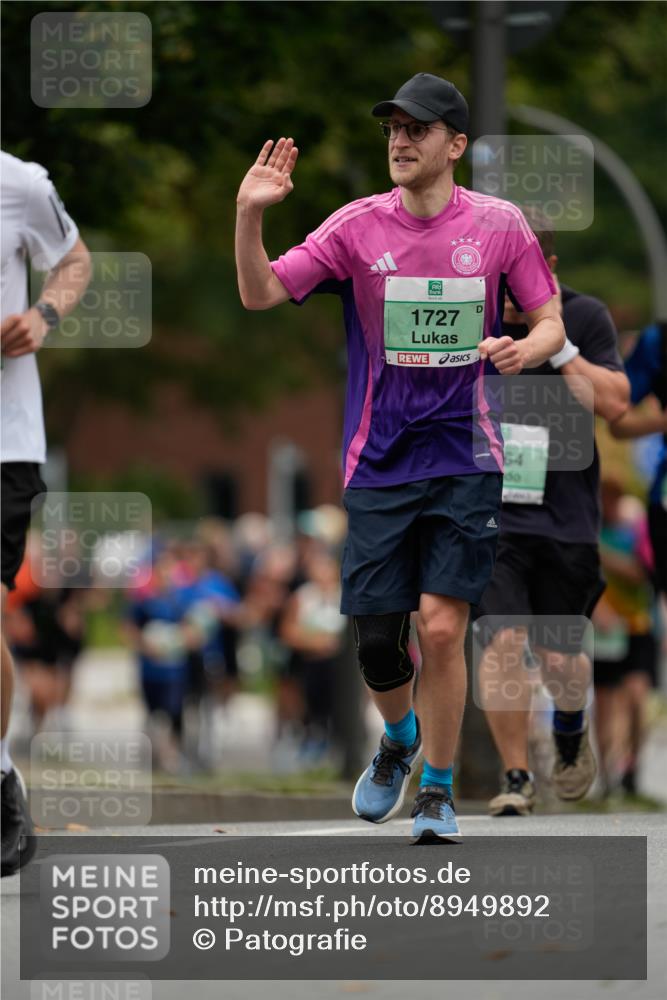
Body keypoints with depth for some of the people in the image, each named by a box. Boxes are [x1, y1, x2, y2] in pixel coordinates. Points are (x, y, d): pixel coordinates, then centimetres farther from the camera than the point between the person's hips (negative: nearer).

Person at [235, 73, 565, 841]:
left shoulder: (499, 225, -1)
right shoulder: (358, 226, -1)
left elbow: (550, 322, 7)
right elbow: (260, 294, -5)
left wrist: (526, 349, -17)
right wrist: (249, 216, -21)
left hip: (464, 459, -1)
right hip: (378, 462, 1)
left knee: (441, 627, -10)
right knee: (376, 636, 0)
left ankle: (437, 794, 8)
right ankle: (399, 738, 34)